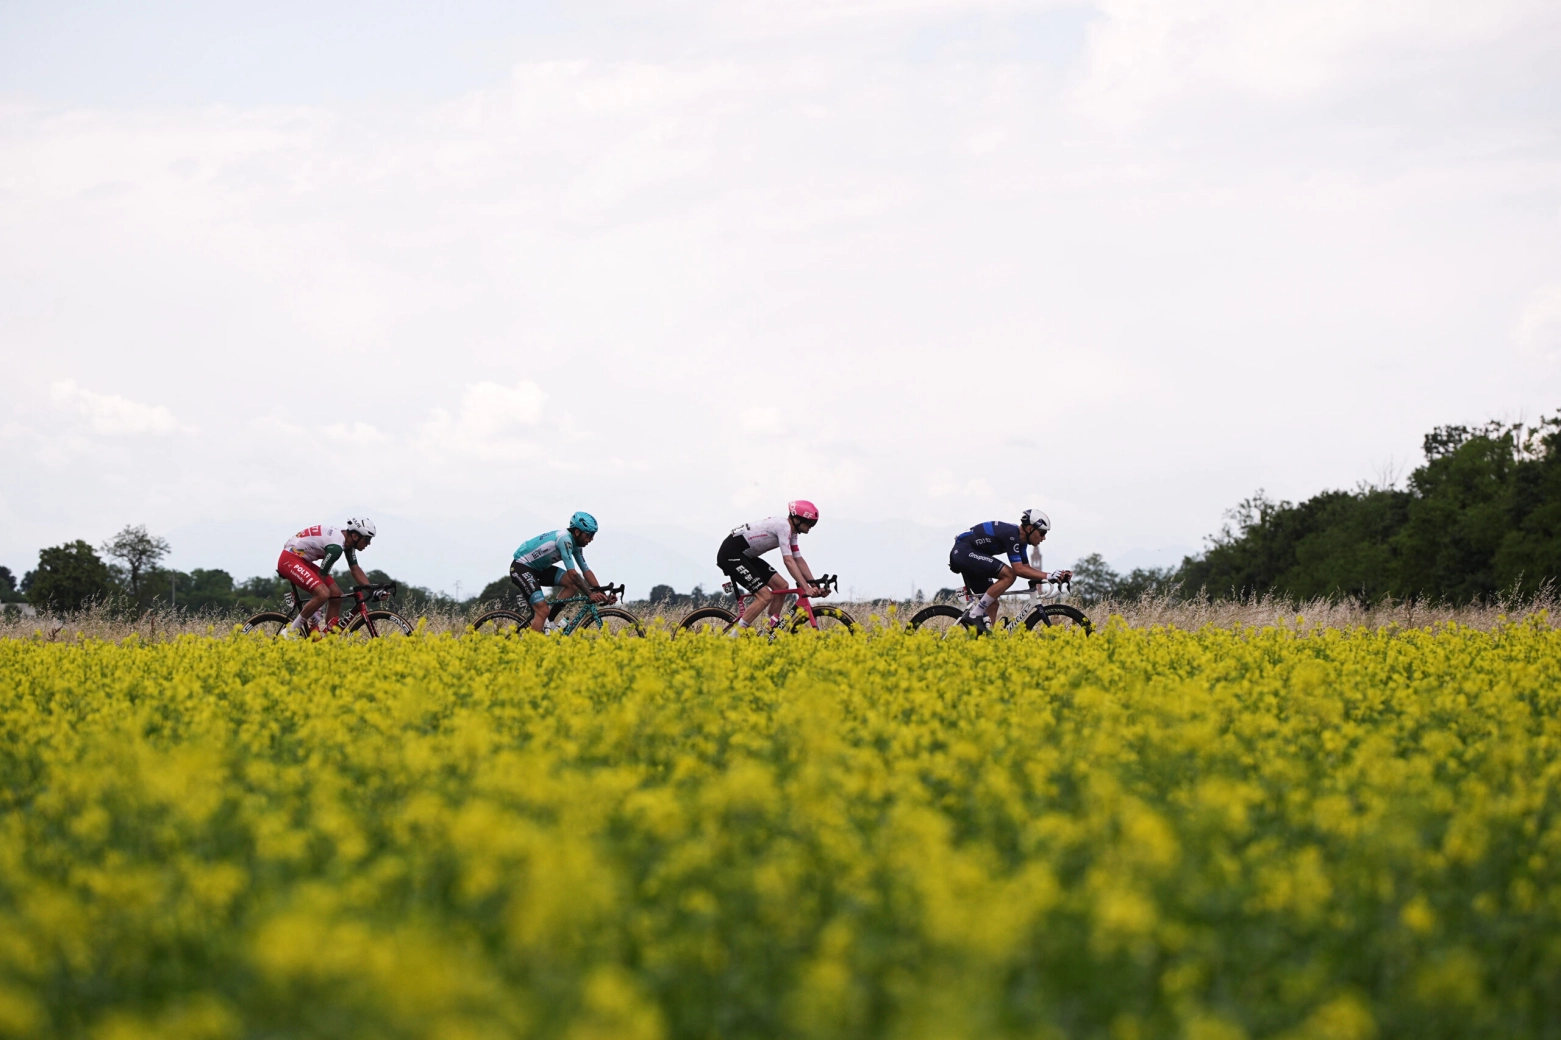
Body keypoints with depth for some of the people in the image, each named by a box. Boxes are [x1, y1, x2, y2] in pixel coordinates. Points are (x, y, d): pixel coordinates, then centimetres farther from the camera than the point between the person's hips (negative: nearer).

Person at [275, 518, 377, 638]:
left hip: (303, 561, 11)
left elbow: (356, 570, 11)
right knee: (323, 593, -27)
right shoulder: (336, 546, -26)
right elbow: (321, 576, -22)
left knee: (336, 594, 4)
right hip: (290, 560, -11)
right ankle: (291, 632, -16)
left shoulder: (347, 542, 4)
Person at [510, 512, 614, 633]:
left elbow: (587, 571, 2)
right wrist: (590, 594, -33)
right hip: (521, 568, -9)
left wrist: (601, 594, -9)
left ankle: (548, 622, -1)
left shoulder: (575, 544, 1)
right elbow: (572, 573, -33)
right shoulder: (565, 540, -27)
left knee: (574, 584, -7)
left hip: (539, 568, 9)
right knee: (543, 611, -20)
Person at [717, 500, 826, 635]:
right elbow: (789, 561, -28)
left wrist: (815, 585, -1)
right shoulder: (783, 526, -21)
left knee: (781, 586, 4)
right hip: (730, 554, -10)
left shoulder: (791, 532, 10)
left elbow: (799, 560, 10)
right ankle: (733, 638, -14)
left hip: (745, 555, 10)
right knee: (765, 596, -17)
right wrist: (806, 588, -32)